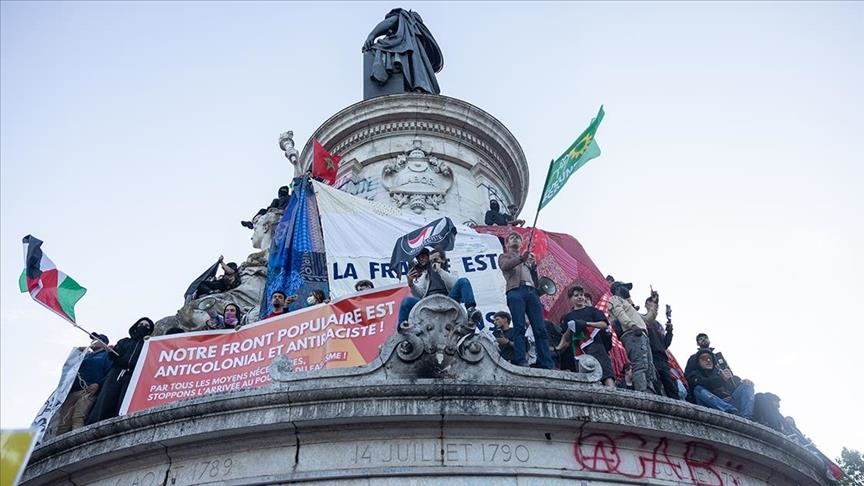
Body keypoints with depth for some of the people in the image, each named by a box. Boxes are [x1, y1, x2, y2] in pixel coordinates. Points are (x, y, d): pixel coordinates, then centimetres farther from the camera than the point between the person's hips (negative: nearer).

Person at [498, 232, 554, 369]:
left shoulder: (527, 258, 37)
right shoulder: (504, 256, 24)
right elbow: (505, 266, -2)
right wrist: (521, 258, -16)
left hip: (531, 291, 4)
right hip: (515, 291, -4)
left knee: (540, 329, -9)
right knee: (519, 328, -17)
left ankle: (547, 365, -16)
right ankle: (521, 362, -24)